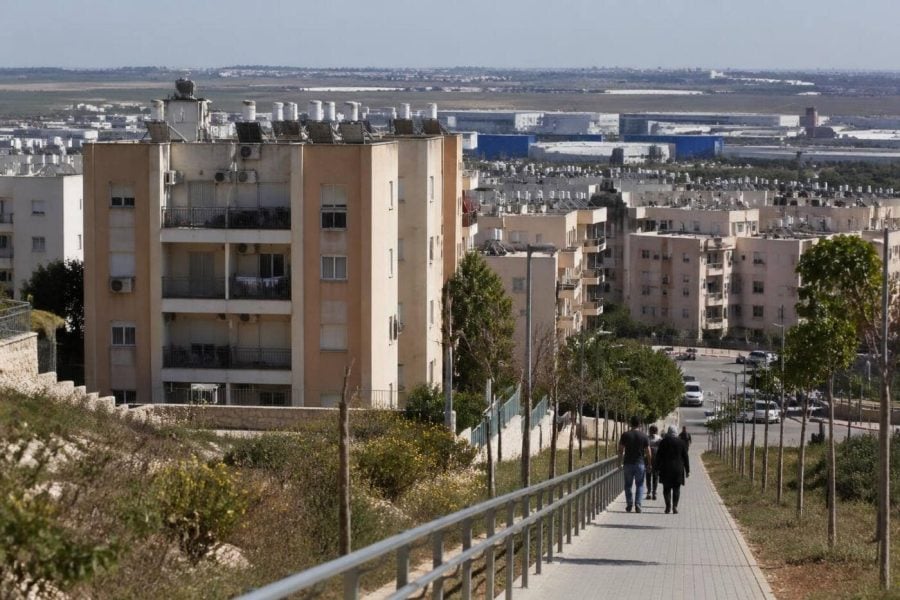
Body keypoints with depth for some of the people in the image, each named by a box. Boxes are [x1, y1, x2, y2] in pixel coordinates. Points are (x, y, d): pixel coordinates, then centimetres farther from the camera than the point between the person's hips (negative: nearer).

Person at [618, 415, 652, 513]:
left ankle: (629, 504, 9)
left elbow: (620, 450, -1)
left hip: (628, 463, 0)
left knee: (628, 485, 11)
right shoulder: (643, 436, -3)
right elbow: (648, 452, -2)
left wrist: (621, 462, 7)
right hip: (640, 463, 0)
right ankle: (637, 504, -6)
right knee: (639, 485, 7)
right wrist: (649, 464, 8)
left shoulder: (625, 435, -2)